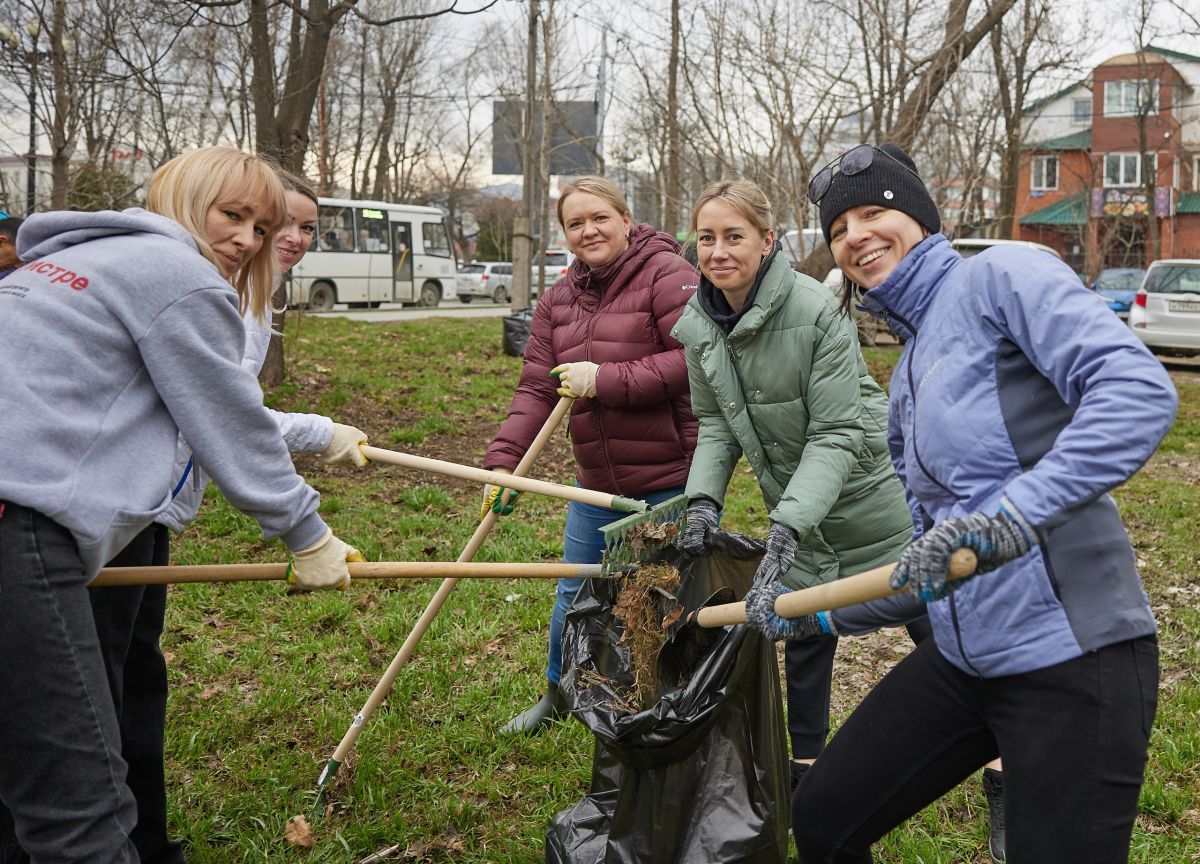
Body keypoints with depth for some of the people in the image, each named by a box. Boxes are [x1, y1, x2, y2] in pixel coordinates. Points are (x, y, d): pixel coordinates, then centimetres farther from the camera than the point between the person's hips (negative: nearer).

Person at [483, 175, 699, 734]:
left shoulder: (666, 274, -13)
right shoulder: (559, 300, 8)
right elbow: (536, 388, 4)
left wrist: (605, 380, -24)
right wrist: (502, 460, -8)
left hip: (670, 479, -7)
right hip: (597, 480, 7)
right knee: (574, 593, 20)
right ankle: (559, 694, 43)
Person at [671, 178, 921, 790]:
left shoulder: (816, 311, -29)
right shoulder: (698, 324, -9)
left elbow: (836, 435, -29)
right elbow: (716, 423, 1)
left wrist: (785, 532, -37)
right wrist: (703, 499, -16)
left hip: (865, 485, -5)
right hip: (794, 502, 5)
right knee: (803, 630, 14)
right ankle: (805, 767, 31)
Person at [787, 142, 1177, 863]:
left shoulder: (999, 275, -8)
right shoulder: (908, 372, 15)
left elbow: (1140, 391, -24)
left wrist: (1016, 513, -34)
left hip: (1069, 657, -8)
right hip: (964, 656, 9)